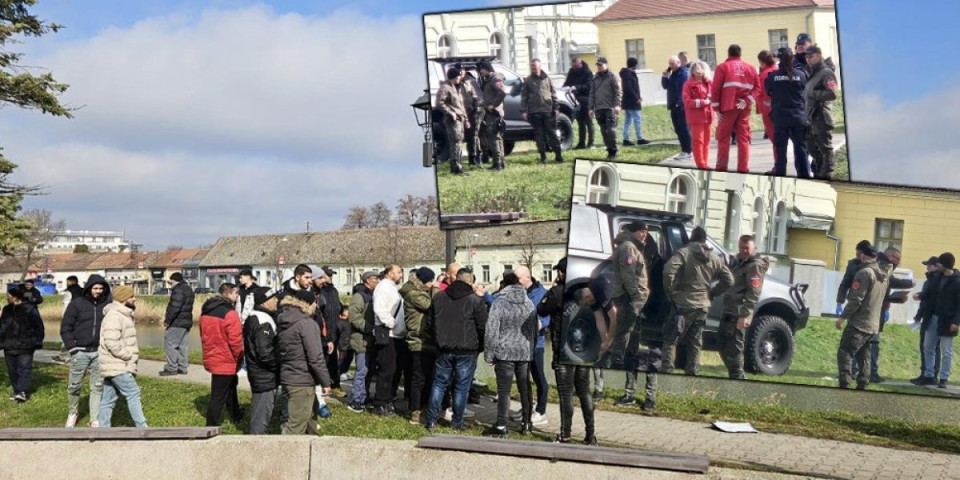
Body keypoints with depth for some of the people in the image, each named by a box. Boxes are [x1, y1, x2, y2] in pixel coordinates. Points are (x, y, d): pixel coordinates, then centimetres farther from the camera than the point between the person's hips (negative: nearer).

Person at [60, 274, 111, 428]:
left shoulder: (108, 305, 4)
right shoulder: (77, 304, -1)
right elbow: (65, 327, 1)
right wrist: (72, 346, -7)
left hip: (99, 352, 1)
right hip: (80, 351, -1)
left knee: (98, 387, 4)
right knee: (74, 386, 6)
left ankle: (95, 420, 11)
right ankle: (73, 412, 31)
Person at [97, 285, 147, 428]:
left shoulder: (124, 315, 16)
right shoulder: (114, 316, -18)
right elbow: (112, 343, -27)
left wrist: (132, 356, 11)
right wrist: (130, 356, -17)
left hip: (118, 366, 10)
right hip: (117, 367, -10)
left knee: (109, 399, 11)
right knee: (133, 394, -7)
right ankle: (142, 428, -4)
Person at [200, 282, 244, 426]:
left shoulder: (206, 311, 5)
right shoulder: (229, 313, -21)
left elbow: (204, 335, 13)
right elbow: (235, 340, -21)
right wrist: (239, 358, -7)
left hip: (211, 358, 9)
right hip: (225, 362, -9)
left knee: (230, 384, 28)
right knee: (218, 397, 1)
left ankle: (236, 416, 42)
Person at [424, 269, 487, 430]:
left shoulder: (439, 297, 5)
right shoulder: (476, 301, -8)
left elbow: (429, 323, 11)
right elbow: (483, 328, -7)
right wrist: (479, 347, 8)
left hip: (444, 350, 4)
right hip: (467, 352, -3)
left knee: (439, 384, 11)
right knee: (462, 387, 5)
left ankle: (431, 420, 10)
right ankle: (457, 422, 10)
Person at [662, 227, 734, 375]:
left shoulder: (684, 252, -8)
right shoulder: (714, 259, 10)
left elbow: (668, 270, -22)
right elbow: (728, 280, 12)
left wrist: (670, 291, -9)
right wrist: (712, 293, 16)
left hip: (684, 303, -5)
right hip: (703, 306, 5)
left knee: (671, 339, 1)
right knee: (695, 343, 13)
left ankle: (667, 369, -5)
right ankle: (692, 371, 14)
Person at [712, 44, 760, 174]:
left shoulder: (722, 67, -1)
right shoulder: (750, 68, 11)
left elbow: (715, 89, -7)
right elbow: (757, 87, 2)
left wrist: (716, 107, -3)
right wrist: (747, 101, -4)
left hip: (728, 107, -3)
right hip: (744, 108, 3)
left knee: (723, 137, 5)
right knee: (743, 138, 7)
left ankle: (721, 166, 3)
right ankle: (743, 167, 5)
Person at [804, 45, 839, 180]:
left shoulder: (826, 73, -8)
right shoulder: (812, 73, 20)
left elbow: (832, 94, -19)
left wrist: (814, 94, -15)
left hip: (822, 116, -10)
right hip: (811, 117, 10)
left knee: (825, 146, -4)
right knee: (812, 146, 16)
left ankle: (827, 172, 0)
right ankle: (818, 172, 26)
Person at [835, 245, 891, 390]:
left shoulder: (865, 273, -14)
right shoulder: (884, 274, 10)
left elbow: (855, 299, -18)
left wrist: (843, 317, -13)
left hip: (859, 323, -8)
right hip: (873, 324, 8)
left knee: (844, 353, -8)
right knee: (863, 357, 12)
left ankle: (844, 384, -14)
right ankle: (862, 385, 10)